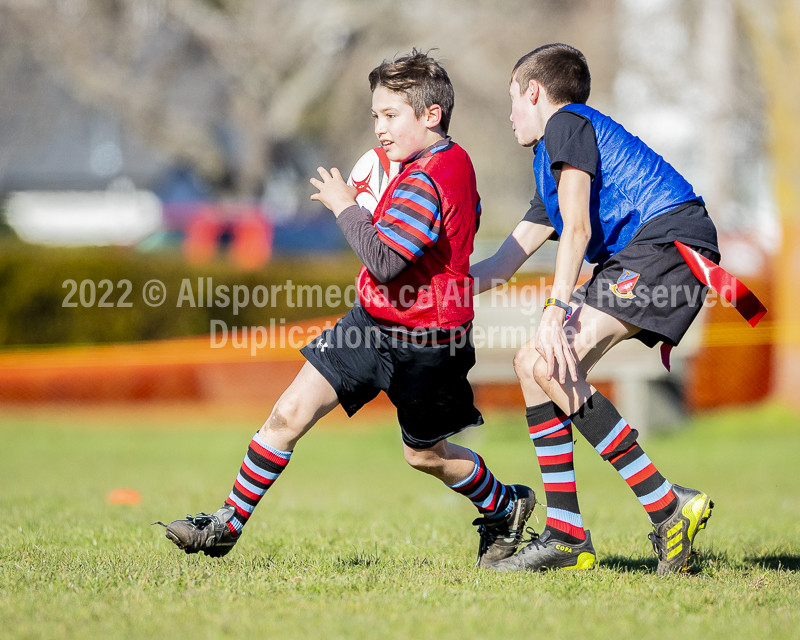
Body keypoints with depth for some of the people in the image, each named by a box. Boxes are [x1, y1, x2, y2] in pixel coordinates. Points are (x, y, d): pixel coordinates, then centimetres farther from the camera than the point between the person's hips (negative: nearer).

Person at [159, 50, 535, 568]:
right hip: (374, 321, 9)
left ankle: (507, 507, 38)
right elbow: (469, 215, 26)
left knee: (425, 454, 11)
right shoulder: (455, 161, 6)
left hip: (423, 345, -9)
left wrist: (346, 207, -18)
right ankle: (229, 524, 1)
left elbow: (383, 262, -30)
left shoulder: (424, 183, -24)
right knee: (291, 412, -2)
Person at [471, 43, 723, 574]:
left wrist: (559, 308, -20)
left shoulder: (567, 122, 2)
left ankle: (668, 507, -24)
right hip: (630, 260, 10)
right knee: (533, 363, 8)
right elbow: (501, 266, 32)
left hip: (670, 242, -10)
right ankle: (567, 537, 7)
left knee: (557, 366, -23)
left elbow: (577, 227, -12)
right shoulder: (549, 168, 30)